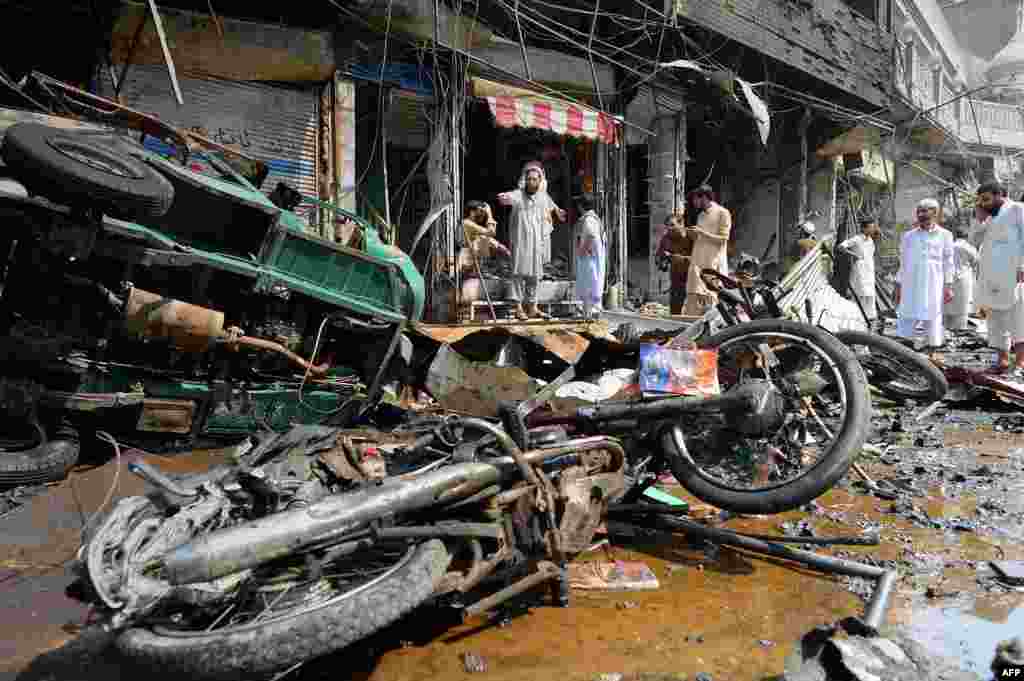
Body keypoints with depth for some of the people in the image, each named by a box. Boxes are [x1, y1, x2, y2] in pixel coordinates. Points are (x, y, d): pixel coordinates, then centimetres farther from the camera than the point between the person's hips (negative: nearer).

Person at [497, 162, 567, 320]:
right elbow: (508, 197, -34)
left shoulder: (543, 196, 4)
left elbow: (553, 206, 26)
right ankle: (518, 307, -1)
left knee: (534, 274, 9)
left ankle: (532, 307, 17)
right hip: (520, 240, -5)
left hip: (537, 242, 5)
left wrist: (558, 214, 41)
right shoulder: (518, 195, -12)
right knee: (519, 272, -5)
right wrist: (503, 198, -56)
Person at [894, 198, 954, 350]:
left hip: (933, 286, -2)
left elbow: (948, 263, 2)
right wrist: (898, 286, 9)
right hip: (910, 287, 2)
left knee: (933, 320, 3)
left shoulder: (944, 235, 3)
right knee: (906, 320, 0)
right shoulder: (908, 236, 9)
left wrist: (948, 286, -4)